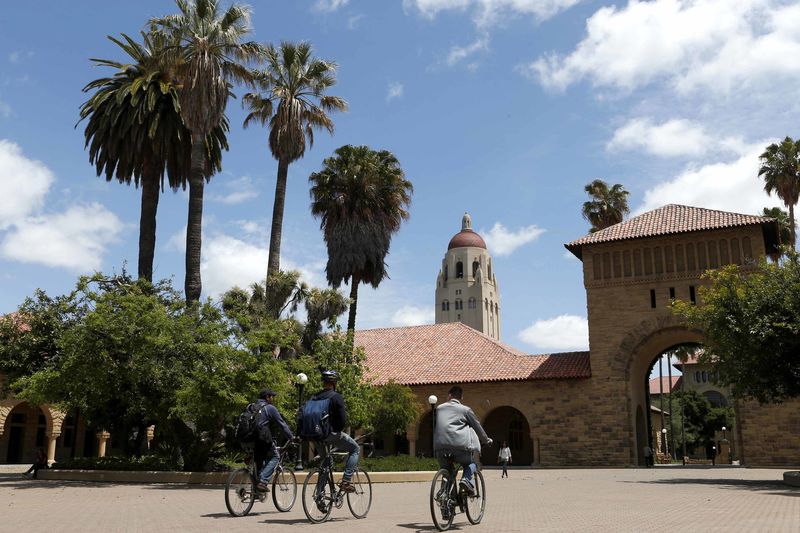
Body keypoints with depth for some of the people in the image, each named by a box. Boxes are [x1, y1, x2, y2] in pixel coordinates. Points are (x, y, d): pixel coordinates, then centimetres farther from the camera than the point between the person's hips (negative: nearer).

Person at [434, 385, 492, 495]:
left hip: (440, 446, 3)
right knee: (471, 463, 24)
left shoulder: (439, 408, 21)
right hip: (459, 445, -2)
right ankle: (467, 479, -4)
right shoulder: (465, 409, 12)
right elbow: (477, 427, 19)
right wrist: (487, 440, 35)